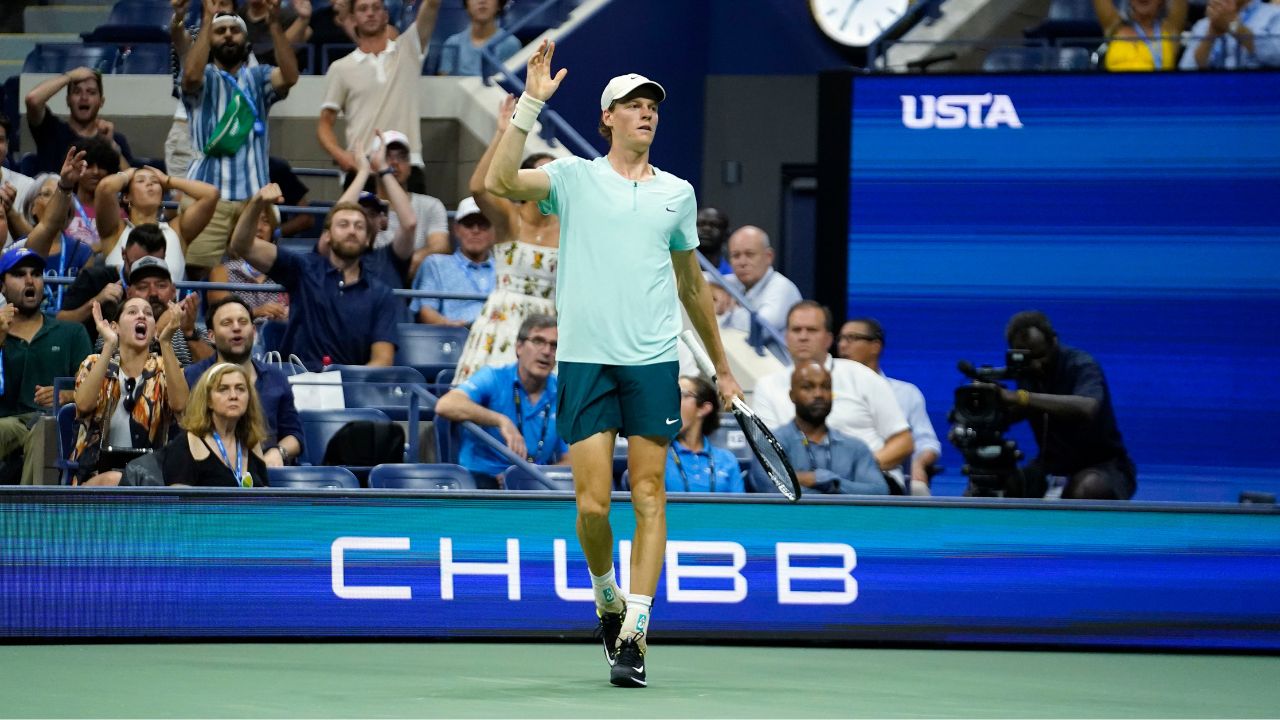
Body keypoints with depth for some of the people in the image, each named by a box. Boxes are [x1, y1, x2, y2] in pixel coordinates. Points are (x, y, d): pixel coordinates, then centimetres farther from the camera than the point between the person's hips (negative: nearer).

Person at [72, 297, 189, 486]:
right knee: (113, 482, -35)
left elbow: (179, 405, -15)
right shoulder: (95, 364, 7)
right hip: (97, 477, -1)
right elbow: (84, 405, -16)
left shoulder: (163, 369, 9)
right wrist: (108, 346, -20)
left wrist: (166, 343, -21)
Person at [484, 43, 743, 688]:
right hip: (585, 360, -2)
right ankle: (606, 595, 22)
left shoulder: (677, 193, 13)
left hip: (654, 362, 2)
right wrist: (530, 104, -16)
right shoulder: (574, 178, 5)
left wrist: (721, 366, 26)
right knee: (592, 502, -5)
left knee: (649, 496, -4)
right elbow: (500, 182, -13)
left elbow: (692, 285, 23)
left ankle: (635, 630, -4)